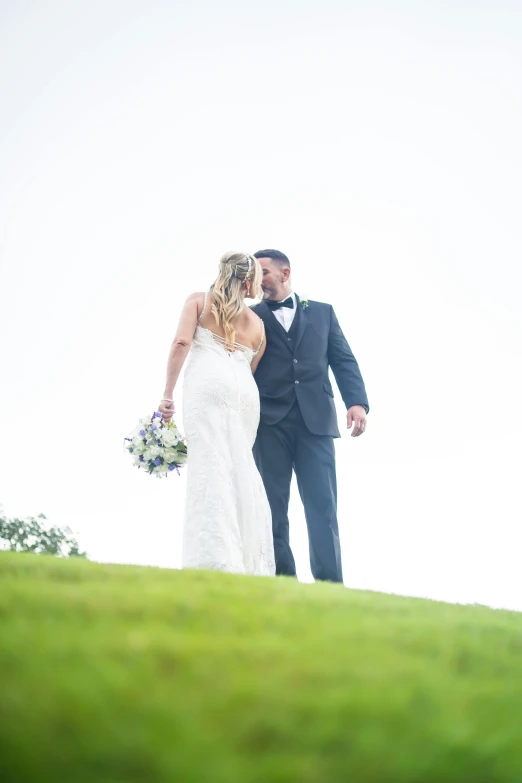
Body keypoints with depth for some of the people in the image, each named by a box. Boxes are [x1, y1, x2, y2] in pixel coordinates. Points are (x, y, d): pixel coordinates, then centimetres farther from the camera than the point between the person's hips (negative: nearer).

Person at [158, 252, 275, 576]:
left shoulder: (199, 300, 17)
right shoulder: (257, 322, 26)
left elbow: (182, 342, 2)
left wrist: (168, 394, 0)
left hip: (209, 383, -3)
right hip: (247, 391, 4)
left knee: (211, 465, -14)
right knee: (243, 470, 6)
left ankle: (216, 561, -26)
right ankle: (253, 563, 1)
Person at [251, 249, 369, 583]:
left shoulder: (322, 312, 18)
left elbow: (344, 361, 10)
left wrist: (357, 402, -7)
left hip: (315, 418, 0)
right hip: (269, 421, 0)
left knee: (323, 507, -5)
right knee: (273, 507, -4)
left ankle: (330, 586, -4)